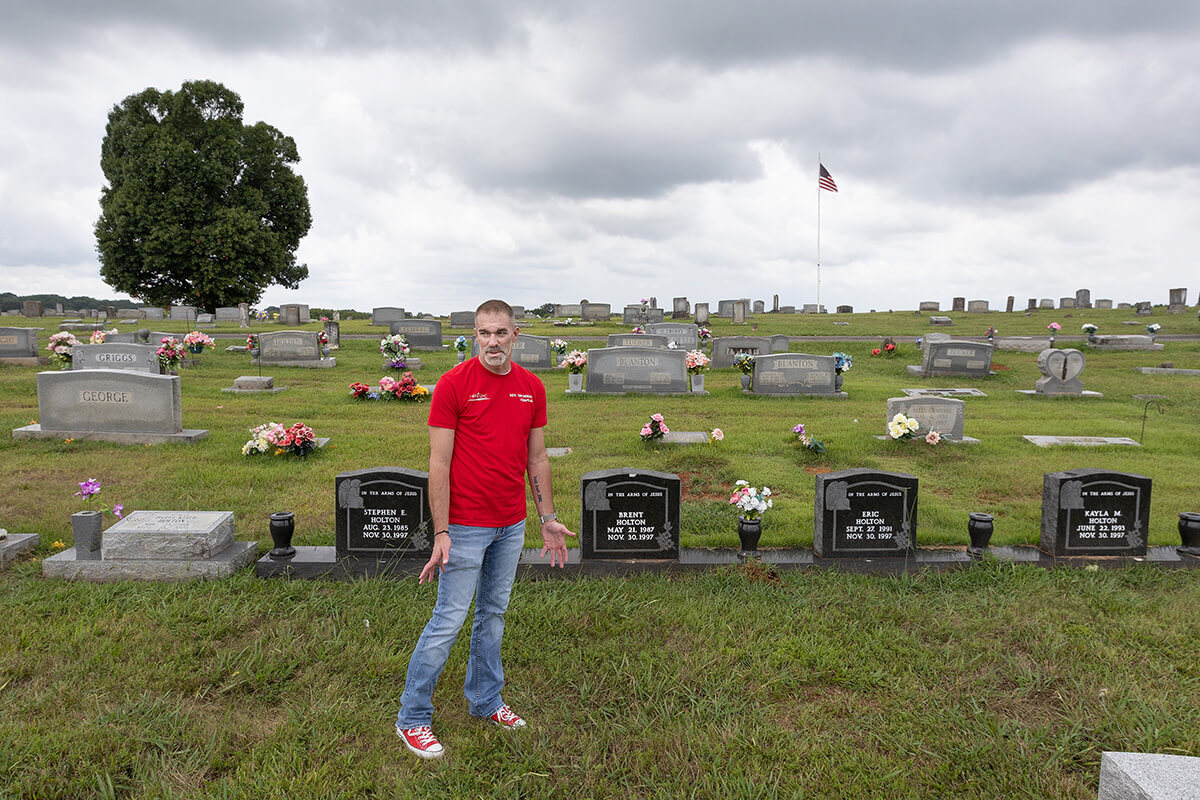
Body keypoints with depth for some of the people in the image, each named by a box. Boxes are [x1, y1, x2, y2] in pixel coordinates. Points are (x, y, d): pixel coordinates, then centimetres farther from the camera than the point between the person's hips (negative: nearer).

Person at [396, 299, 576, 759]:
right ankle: (412, 717, 17)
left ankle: (485, 701, 34)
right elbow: (439, 462, -13)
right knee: (449, 619, 0)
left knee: (493, 615, 17)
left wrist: (548, 519, 8)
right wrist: (441, 533, -16)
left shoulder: (532, 388, 4)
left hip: (512, 525, 6)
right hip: (466, 525, -5)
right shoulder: (454, 384, -12)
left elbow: (537, 457, 10)